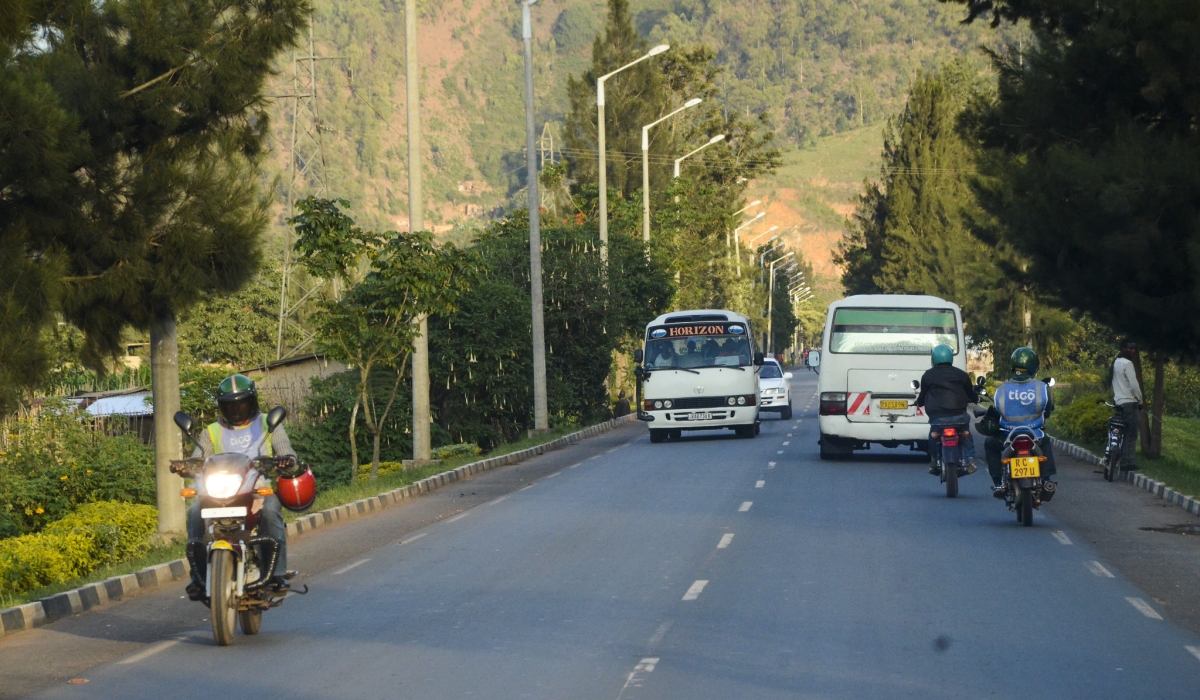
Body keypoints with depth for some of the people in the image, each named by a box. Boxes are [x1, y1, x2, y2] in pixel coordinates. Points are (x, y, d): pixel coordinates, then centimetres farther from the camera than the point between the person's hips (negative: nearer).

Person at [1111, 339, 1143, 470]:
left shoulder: (1116, 363, 16)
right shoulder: (1127, 363, -12)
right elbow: (1134, 384, -15)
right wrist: (1140, 400, -5)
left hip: (1119, 402, 9)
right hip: (1129, 402, -9)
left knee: (1123, 434, 11)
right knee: (1131, 435, -7)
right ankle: (1127, 462, -10)